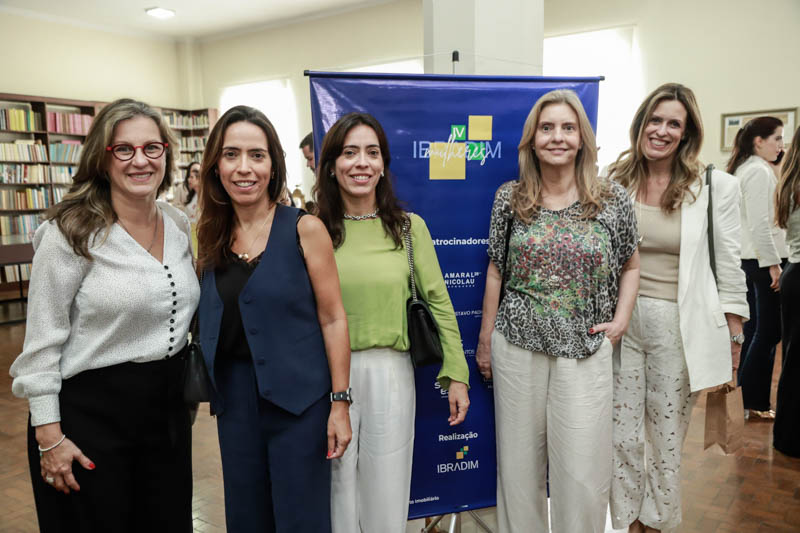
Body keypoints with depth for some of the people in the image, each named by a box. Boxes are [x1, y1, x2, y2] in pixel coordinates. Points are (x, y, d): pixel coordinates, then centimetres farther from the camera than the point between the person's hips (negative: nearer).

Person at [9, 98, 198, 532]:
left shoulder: (179, 224, 3)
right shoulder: (72, 232, -14)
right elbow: (43, 342, -12)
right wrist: (49, 436, -12)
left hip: (167, 406, 6)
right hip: (90, 411, -5)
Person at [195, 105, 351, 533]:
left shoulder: (304, 229, -10)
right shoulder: (211, 235, 3)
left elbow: (332, 318, -9)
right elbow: (207, 319, 13)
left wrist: (339, 402, -10)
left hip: (297, 397, -4)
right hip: (233, 397, 4)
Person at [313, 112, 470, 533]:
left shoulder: (409, 227, 1)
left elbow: (438, 301, 2)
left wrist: (456, 374, -1)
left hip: (390, 371, 0)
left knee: (386, 493, 12)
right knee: (336, 489, 14)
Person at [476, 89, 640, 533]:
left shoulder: (613, 199, 0)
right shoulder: (510, 197, 2)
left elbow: (630, 266, 13)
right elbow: (495, 270, 7)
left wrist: (621, 320, -1)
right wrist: (484, 340, 9)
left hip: (585, 347, 0)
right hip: (517, 344, 1)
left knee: (583, 471, 2)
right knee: (519, 461, 12)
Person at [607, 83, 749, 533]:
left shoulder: (716, 187, -3)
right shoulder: (615, 183, 3)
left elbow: (729, 269, 0)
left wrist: (734, 340, 0)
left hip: (679, 327, -1)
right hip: (621, 322, 2)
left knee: (667, 439, 11)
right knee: (623, 437, 10)